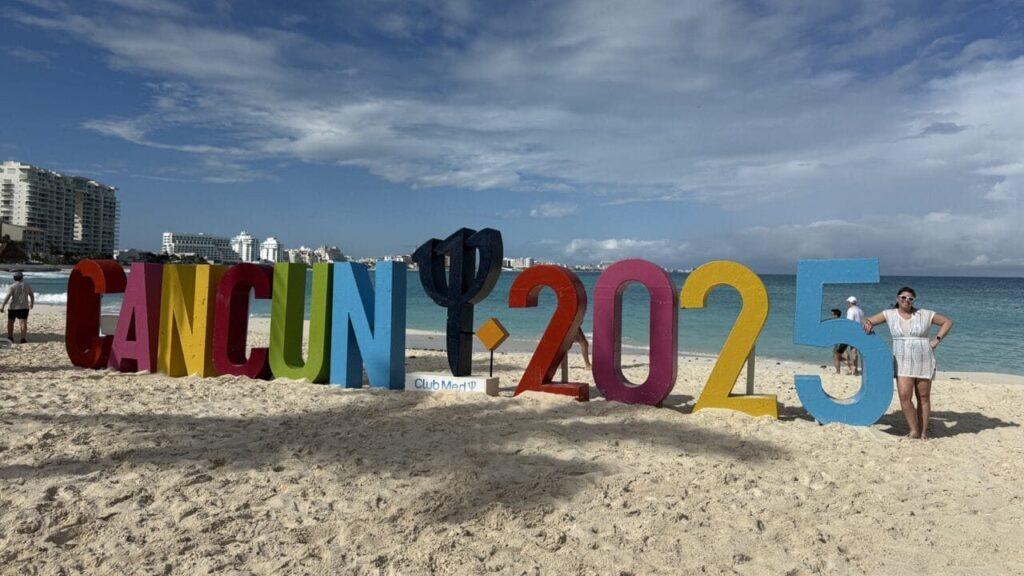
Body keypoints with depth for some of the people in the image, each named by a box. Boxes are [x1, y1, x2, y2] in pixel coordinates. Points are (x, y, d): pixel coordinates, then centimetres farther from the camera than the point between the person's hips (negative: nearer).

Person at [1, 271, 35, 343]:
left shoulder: (13, 286, -5)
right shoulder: (27, 286, 5)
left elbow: (7, 296, -15)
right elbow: (32, 295, 16)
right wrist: (32, 303, 32)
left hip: (13, 307, -1)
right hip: (24, 307, 1)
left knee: (10, 322, 16)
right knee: (23, 323, -5)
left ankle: (10, 337, 21)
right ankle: (23, 339, -14)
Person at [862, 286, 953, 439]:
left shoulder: (924, 314, 2)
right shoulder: (890, 314, 4)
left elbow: (947, 322, 10)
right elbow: (870, 321, 8)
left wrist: (937, 340, 1)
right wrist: (868, 324, -17)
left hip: (924, 361, 0)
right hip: (903, 362, 0)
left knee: (924, 397, 6)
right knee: (904, 396, -13)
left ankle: (923, 432, 15)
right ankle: (914, 431, -1)